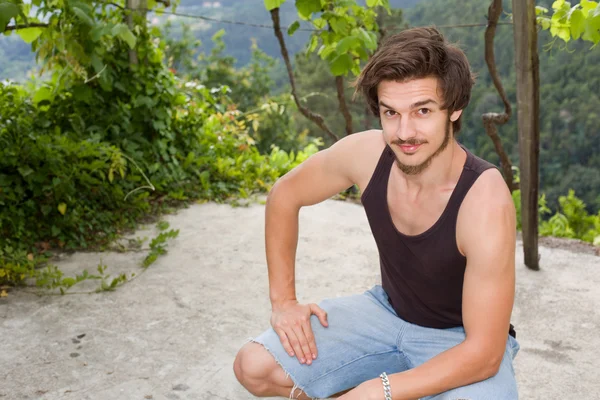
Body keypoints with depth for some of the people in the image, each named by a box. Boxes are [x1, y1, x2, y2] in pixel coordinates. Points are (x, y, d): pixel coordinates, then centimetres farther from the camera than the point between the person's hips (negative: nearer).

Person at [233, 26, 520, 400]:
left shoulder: (485, 202, -32)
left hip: (462, 339, -3)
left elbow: (484, 352, -29)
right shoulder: (366, 152, -20)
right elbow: (285, 195, -1)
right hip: (387, 311, 4)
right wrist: (284, 300, -5)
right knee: (254, 368, -8)